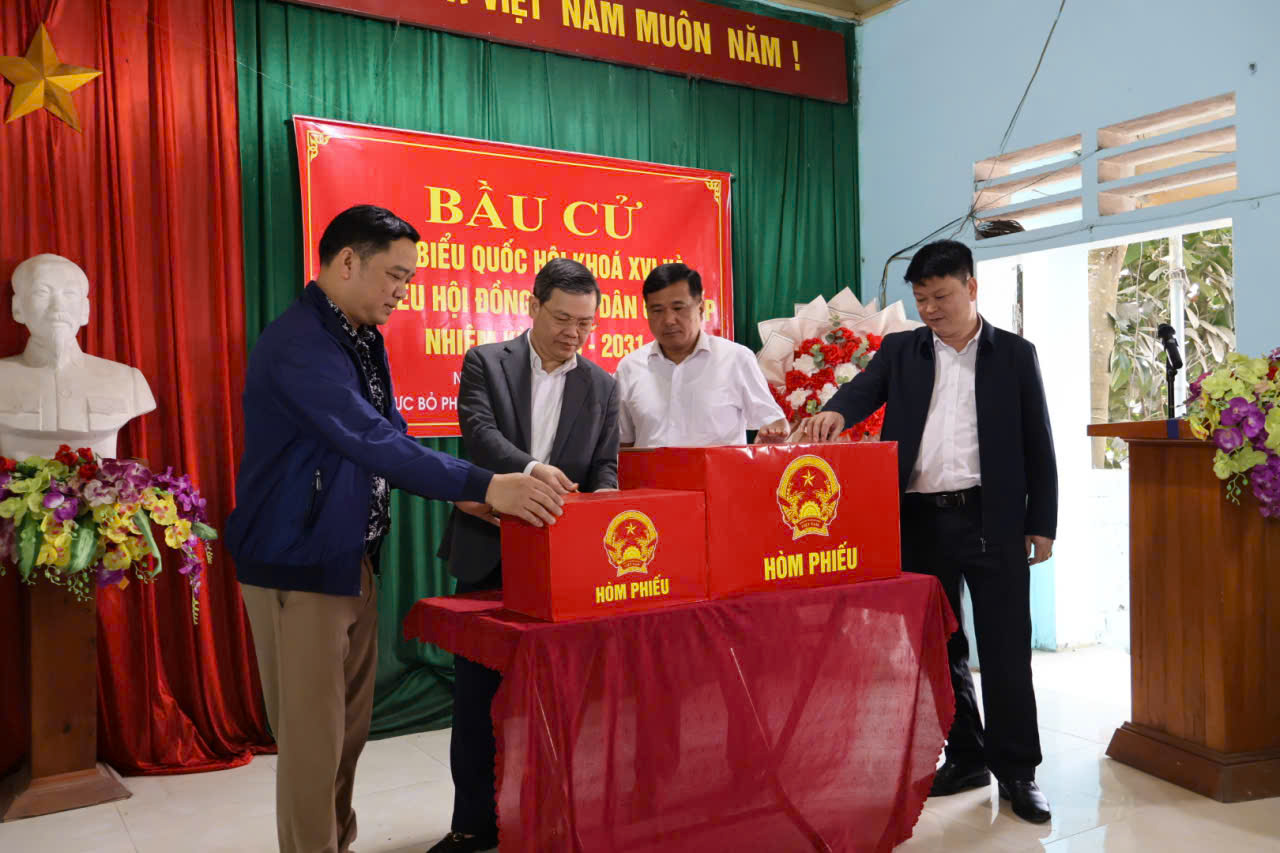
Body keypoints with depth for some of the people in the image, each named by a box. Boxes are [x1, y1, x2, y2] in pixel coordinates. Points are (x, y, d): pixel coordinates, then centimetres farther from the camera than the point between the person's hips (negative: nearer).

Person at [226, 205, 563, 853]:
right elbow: (373, 444, -30)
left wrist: (465, 492, 1)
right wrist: (484, 486, -31)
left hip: (353, 560, 9)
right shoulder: (300, 345, -21)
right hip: (296, 566, -9)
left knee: (349, 725, 18)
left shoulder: (361, 338, 9)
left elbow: (387, 434, 13)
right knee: (313, 736, 2)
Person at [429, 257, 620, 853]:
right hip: (488, 551, -1)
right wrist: (531, 468, -35)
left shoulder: (602, 386, 7)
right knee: (477, 694, 7)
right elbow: (479, 432, -16)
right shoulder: (485, 363, -1)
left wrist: (599, 498, -19)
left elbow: (606, 465, 4)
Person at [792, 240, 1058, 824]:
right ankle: (966, 756, 26)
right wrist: (835, 411, -32)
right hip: (921, 520, 2)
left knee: (1005, 647, 2)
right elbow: (865, 388, -8)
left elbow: (1038, 444, 5)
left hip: (992, 518, -2)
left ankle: (1016, 770, 16)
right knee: (938, 646, 11)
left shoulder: (1014, 355, 6)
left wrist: (1041, 525, 1)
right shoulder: (900, 351, 11)